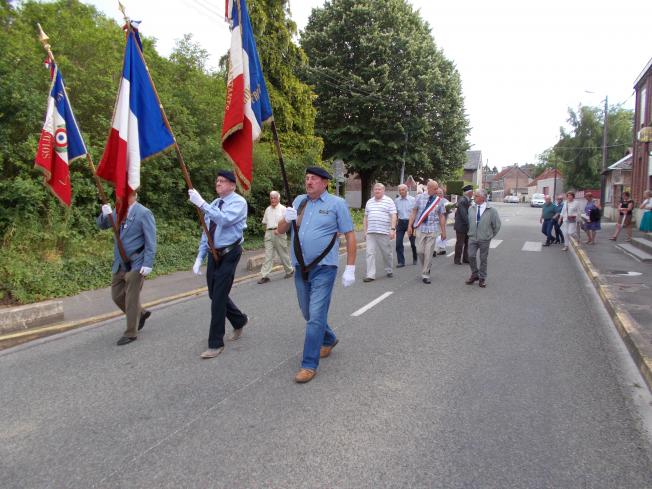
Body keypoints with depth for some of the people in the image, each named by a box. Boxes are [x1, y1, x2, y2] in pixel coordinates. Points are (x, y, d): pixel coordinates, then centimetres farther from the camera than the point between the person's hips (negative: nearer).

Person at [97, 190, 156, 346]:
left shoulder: (144, 213, -12)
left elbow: (151, 241, -14)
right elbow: (102, 225, 14)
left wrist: (148, 264, -20)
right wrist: (105, 214, -9)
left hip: (136, 264, -7)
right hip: (119, 264, 7)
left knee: (131, 299, 0)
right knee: (117, 296, 13)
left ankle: (131, 333, 14)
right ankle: (141, 313, 34)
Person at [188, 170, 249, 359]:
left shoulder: (238, 202, -9)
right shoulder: (213, 205, 12)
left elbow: (225, 219, -29)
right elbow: (206, 232, 15)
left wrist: (201, 204, -31)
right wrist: (199, 257, 10)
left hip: (229, 254, -7)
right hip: (214, 254, 7)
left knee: (218, 297, -7)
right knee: (214, 294, 14)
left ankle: (216, 344, 5)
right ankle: (240, 320, 39)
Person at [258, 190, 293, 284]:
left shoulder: (282, 209, -1)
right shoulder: (268, 209, 17)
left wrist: (279, 229, -19)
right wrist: (267, 231, 9)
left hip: (279, 234, -4)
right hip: (269, 233, 4)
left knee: (283, 254, 6)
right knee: (268, 254, -2)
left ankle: (289, 270, 25)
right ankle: (264, 276, -6)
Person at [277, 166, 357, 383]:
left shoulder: (336, 203, -4)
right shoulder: (299, 201, 8)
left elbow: (350, 236, -5)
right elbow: (280, 230, 9)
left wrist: (350, 269, -9)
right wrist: (287, 219, -14)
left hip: (324, 268, -5)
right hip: (301, 268, 6)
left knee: (316, 316, -6)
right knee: (308, 314, 18)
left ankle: (309, 364, 4)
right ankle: (329, 339, 44)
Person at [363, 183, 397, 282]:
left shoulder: (389, 201, 1)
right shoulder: (369, 202, 15)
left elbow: (393, 216, -5)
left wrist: (393, 229, -15)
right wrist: (365, 230, 15)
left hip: (384, 232, -3)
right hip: (370, 233, 4)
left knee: (386, 253, 8)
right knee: (370, 253, -4)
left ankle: (388, 271, 28)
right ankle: (370, 275, -3)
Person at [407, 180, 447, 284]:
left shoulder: (439, 201, 4)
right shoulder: (419, 197, 2)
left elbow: (442, 216, 7)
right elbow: (414, 212, 3)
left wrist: (443, 231, 7)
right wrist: (410, 226, -2)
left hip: (432, 229, 0)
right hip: (420, 228, 0)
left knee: (429, 252, -2)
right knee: (420, 251, 1)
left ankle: (425, 274, 8)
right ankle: (425, 267, 29)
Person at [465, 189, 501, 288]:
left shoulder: (491, 210, -8)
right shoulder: (471, 208, 1)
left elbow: (497, 224, 1)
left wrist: (491, 235, 4)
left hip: (484, 239, -2)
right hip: (472, 238, 3)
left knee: (483, 259, 6)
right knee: (471, 256, -2)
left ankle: (482, 278, 19)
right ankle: (474, 274, 19)